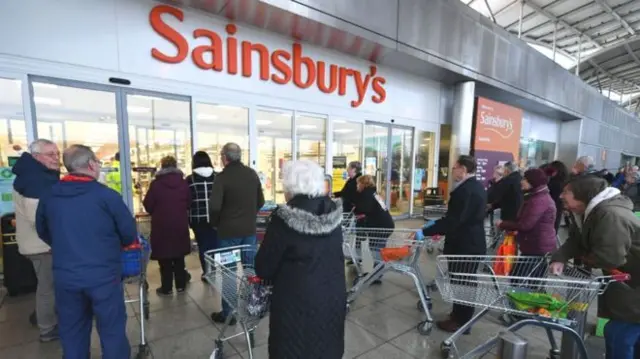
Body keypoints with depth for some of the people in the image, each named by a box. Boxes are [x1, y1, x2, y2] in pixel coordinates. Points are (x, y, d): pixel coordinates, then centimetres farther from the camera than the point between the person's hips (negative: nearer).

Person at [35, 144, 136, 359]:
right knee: (112, 330, 11)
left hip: (65, 276, 5)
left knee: (72, 333, 21)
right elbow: (129, 234, -9)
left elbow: (43, 232, 16)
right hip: (103, 275, -4)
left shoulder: (49, 196, 1)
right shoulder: (106, 195, -15)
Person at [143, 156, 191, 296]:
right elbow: (189, 203, 6)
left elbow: (148, 205, -4)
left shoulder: (156, 183, -10)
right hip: (180, 225, 3)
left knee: (164, 258, 9)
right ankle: (181, 285, 22)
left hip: (162, 226, -3)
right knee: (179, 257, 14)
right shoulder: (183, 183, -2)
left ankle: (166, 288, 17)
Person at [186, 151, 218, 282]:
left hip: (198, 219, -1)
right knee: (215, 245, 10)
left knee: (203, 246, 10)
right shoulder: (217, 177, 0)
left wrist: (188, 219, 12)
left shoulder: (190, 179, -3)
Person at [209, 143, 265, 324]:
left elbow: (214, 207, -20)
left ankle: (228, 313, 18)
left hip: (229, 231, -4)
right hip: (249, 229, 5)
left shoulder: (222, 177, -15)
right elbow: (260, 201, 6)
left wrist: (215, 223, -1)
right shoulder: (252, 174, 1)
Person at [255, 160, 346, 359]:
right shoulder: (333, 214, -6)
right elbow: (335, 257, 6)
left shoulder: (284, 218, -21)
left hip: (297, 301, -5)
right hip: (333, 296, 5)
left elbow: (264, 267, -11)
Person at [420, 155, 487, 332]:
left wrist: (425, 232, -24)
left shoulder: (464, 190, -25)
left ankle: (460, 321, 20)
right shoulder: (477, 187, 9)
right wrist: (437, 224, 14)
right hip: (473, 243, 10)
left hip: (463, 245, -10)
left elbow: (453, 220, -28)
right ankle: (462, 316, 36)